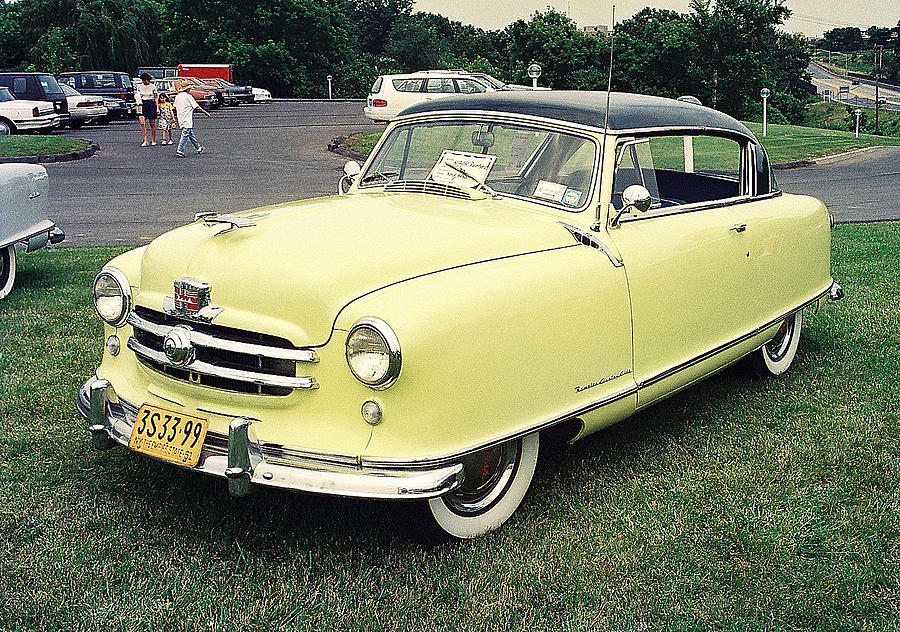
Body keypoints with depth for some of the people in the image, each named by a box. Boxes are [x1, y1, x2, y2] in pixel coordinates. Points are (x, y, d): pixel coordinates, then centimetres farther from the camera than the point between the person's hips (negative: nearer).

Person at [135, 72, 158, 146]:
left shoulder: (153, 86, 3)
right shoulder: (139, 86, 8)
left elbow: (156, 98, 7)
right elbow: (137, 96, 14)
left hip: (151, 104, -1)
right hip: (142, 104, 1)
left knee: (152, 123, 2)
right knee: (142, 123, -11)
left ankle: (153, 140, 12)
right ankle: (145, 140, -11)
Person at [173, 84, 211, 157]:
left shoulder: (177, 96, 9)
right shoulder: (188, 96, -11)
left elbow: (175, 107, 15)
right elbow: (197, 107, -10)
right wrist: (206, 112, -3)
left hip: (180, 119, 8)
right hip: (187, 119, -8)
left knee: (190, 134, 15)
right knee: (185, 135, -8)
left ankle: (198, 147, 25)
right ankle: (180, 150, -15)